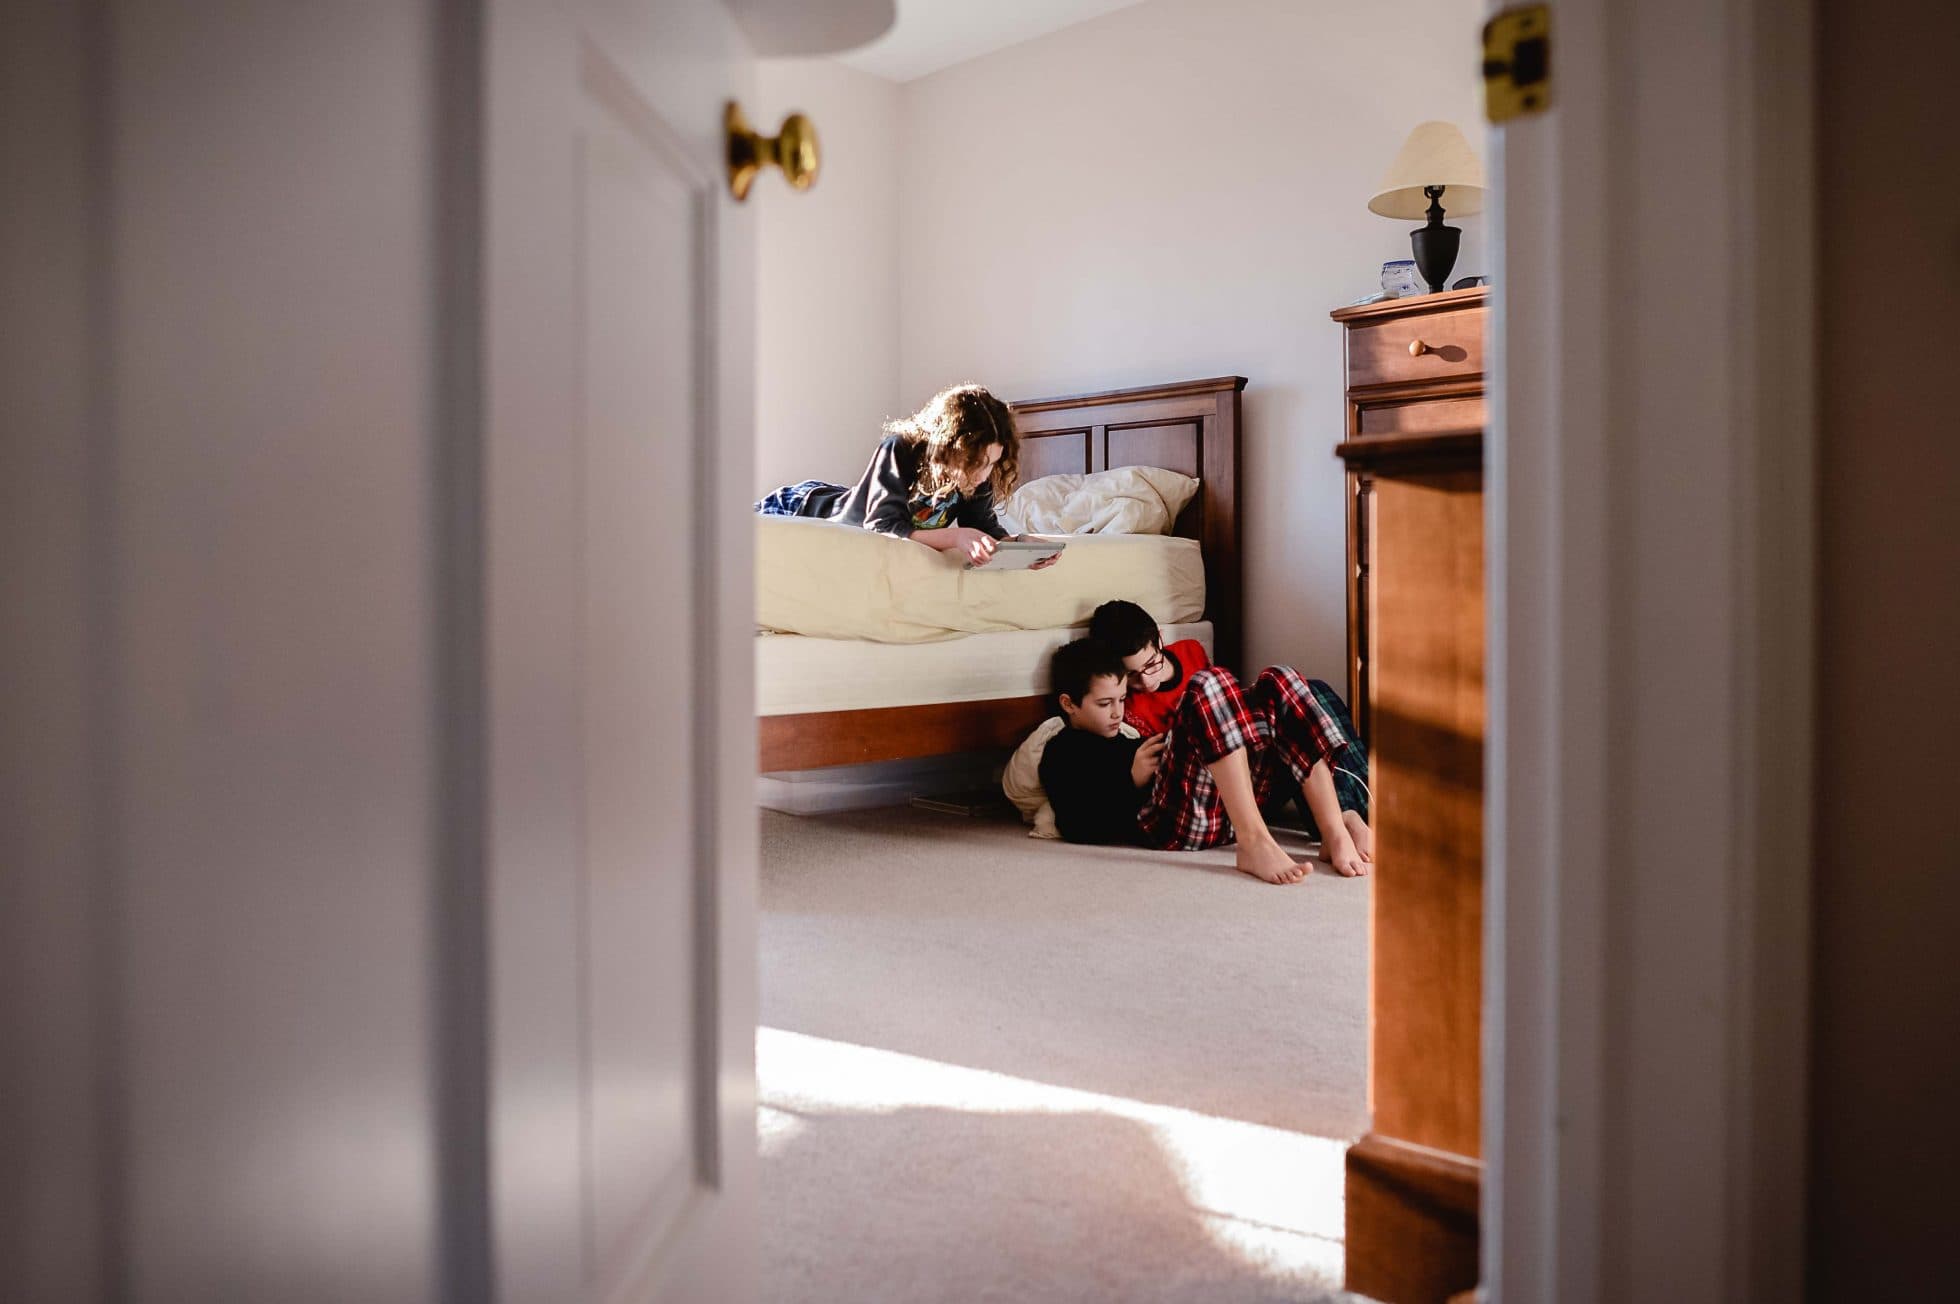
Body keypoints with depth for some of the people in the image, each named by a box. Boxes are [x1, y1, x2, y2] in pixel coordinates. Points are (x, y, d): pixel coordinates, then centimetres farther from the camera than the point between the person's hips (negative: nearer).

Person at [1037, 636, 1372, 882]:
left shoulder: (1127, 734, 38)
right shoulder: (1063, 752, 17)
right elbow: (1076, 827, -1)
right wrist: (1132, 779, -6)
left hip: (1228, 811, 7)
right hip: (1168, 820, -7)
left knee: (1278, 683, -7)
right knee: (1210, 684, -24)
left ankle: (1337, 829, -24)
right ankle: (1254, 842, -38)